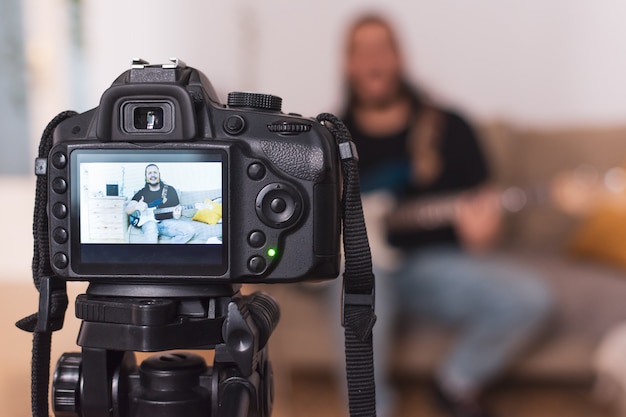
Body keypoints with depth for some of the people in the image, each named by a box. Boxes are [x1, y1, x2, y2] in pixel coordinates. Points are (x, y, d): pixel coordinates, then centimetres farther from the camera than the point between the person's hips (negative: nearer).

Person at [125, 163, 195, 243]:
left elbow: (178, 208, 14)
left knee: (190, 231, -26)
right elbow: (128, 210, 9)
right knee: (151, 230, -41)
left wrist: (177, 215, -12)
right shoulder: (141, 193, 14)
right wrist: (136, 207, -15)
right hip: (149, 221, -2)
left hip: (168, 222, 2)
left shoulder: (170, 190, 14)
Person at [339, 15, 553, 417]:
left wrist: (477, 232, -19)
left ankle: (458, 383, 5)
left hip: (433, 264, 1)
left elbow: (481, 205, 4)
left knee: (529, 298, -21)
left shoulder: (448, 128, 5)